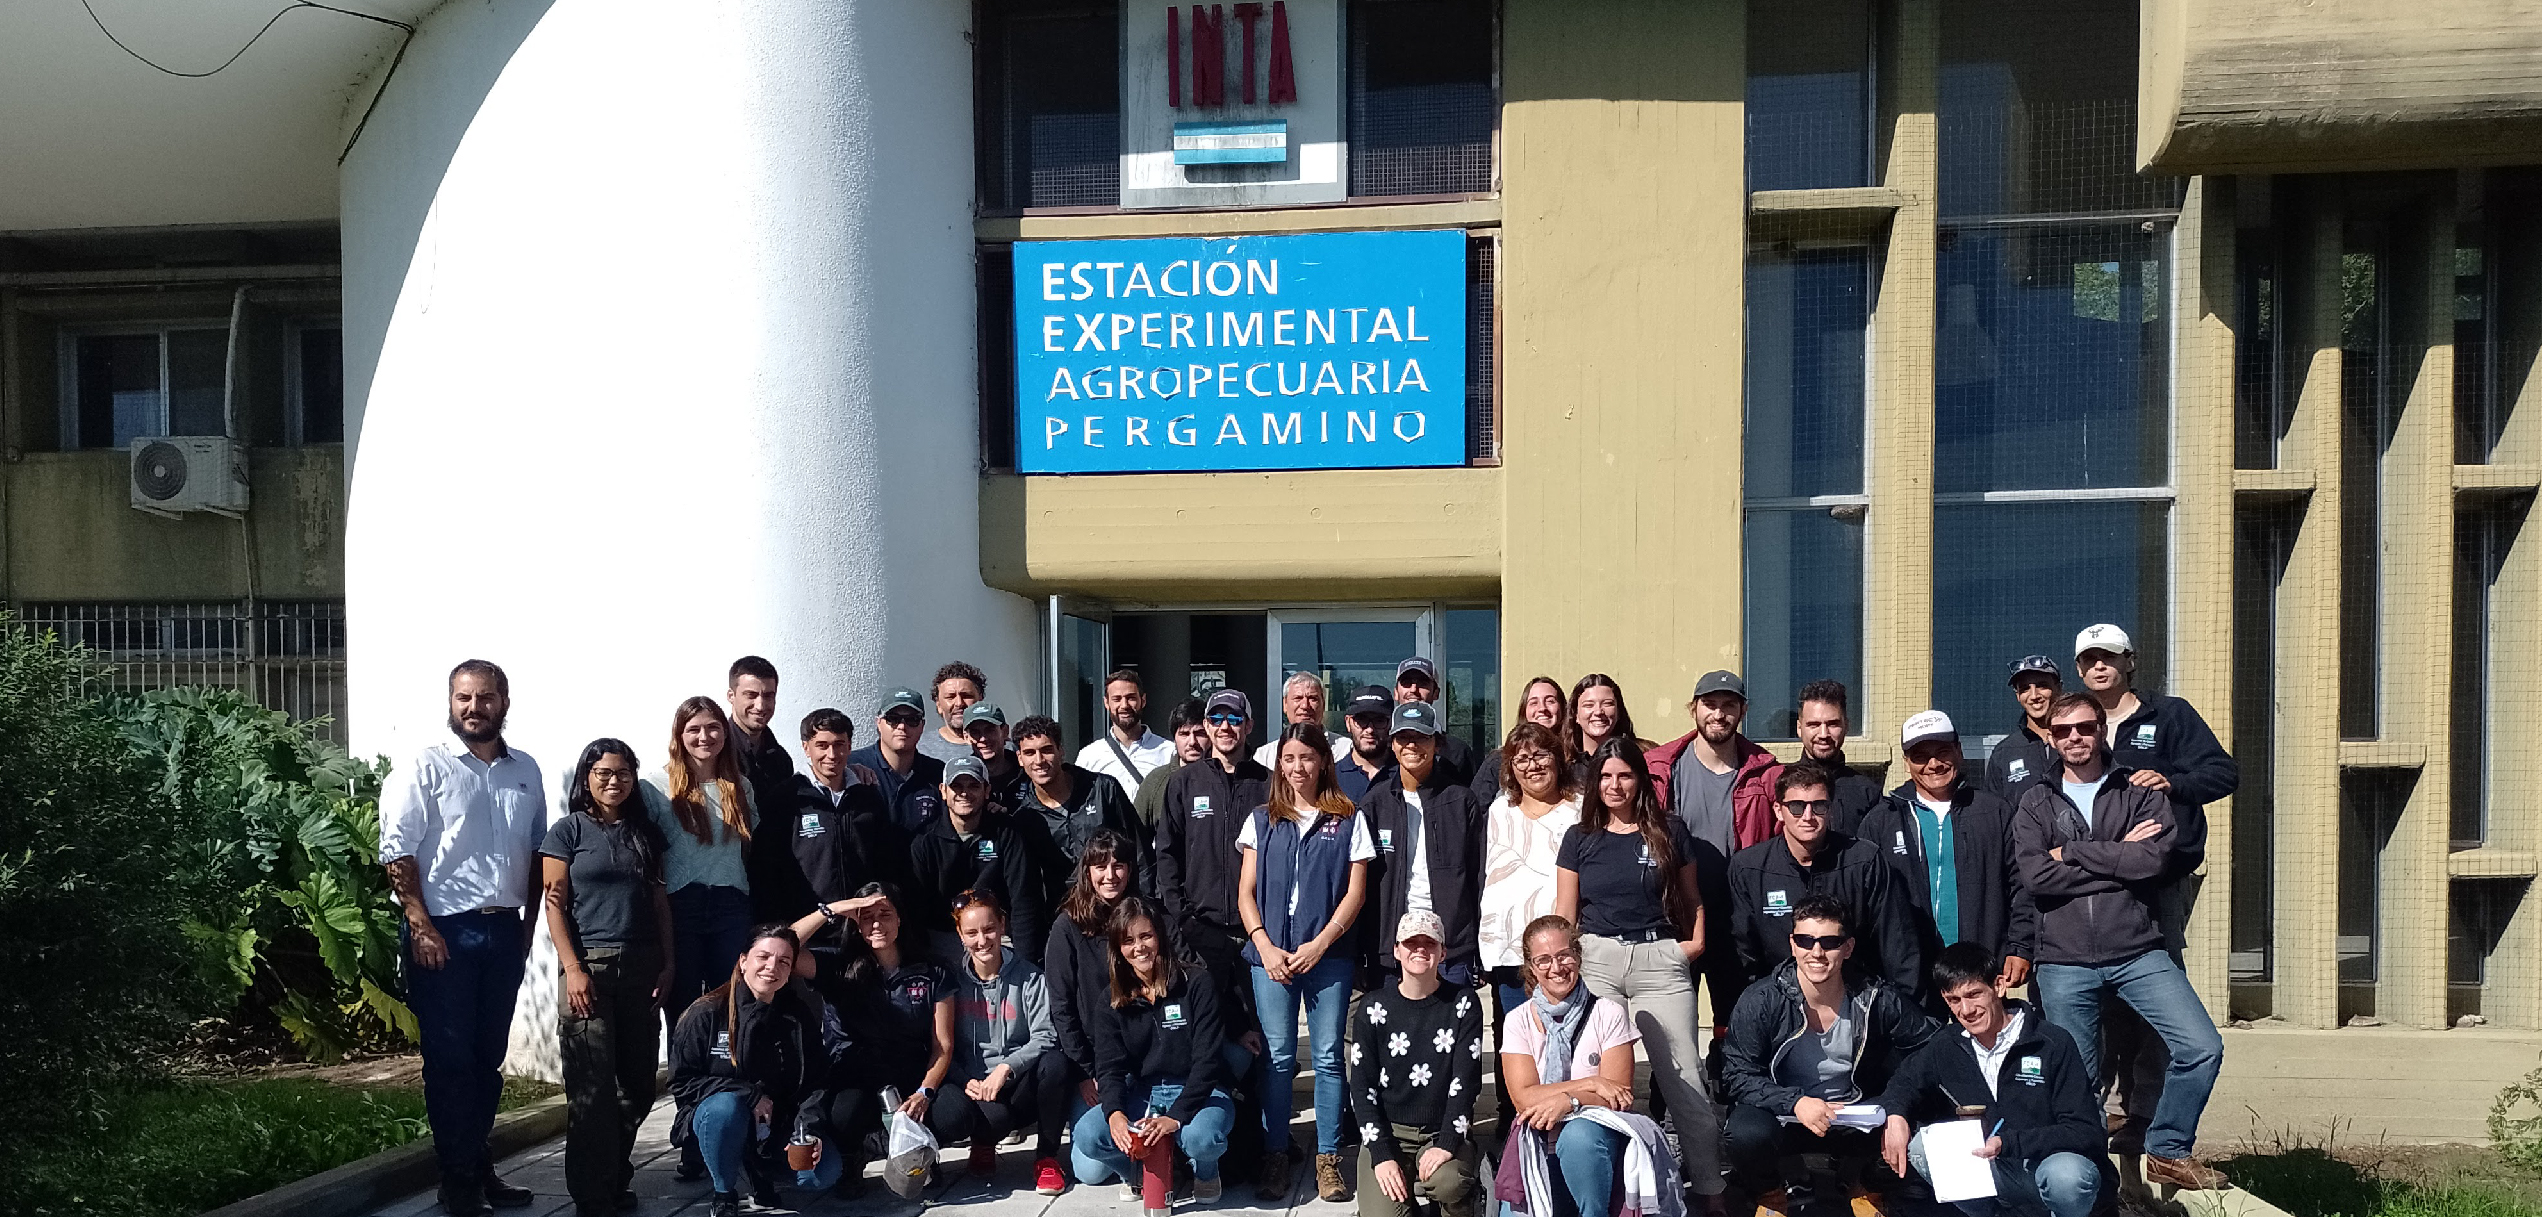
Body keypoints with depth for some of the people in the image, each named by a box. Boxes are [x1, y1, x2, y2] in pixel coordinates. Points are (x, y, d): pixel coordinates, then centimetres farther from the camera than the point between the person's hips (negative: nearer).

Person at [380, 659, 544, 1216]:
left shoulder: (526, 771, 10)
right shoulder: (426, 769, -6)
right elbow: (398, 854, -10)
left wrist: (528, 924, 11)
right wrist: (422, 928, -15)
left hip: (504, 931, 5)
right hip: (443, 932, -5)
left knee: (488, 1057, 13)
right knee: (449, 1059, 1)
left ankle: (479, 1165, 25)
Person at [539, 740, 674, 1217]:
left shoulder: (646, 833, 13)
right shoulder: (568, 831, 2)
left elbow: (660, 902, 13)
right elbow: (555, 905, -3)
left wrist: (667, 963, 5)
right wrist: (573, 969, -11)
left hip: (640, 967, 4)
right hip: (589, 966, -4)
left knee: (637, 1082, 4)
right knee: (592, 1086, -3)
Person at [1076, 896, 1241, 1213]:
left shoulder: (1196, 987, -8)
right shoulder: (1112, 1000, 3)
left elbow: (1207, 1060, -14)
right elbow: (1109, 1065, -5)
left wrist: (1176, 1116, -27)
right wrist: (1114, 1113, -27)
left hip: (1196, 1092, -3)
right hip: (1139, 1094, 3)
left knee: (1201, 1138, -37)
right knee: (1086, 1137, -26)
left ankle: (1205, 1171, 2)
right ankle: (1138, 1167, 7)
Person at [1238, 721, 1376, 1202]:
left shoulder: (1349, 820, 6)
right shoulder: (1262, 819, 10)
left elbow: (1355, 892, 2)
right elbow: (1246, 893, 8)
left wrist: (1319, 945, -9)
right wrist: (1265, 947, -6)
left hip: (1328, 955, -1)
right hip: (1270, 955, 1)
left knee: (1328, 1057, 1)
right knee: (1278, 1057, 2)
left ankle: (1328, 1158, 10)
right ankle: (1275, 1157, 10)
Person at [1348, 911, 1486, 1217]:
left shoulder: (1463, 1003, 0)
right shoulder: (1374, 1009, 0)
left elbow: (1466, 1079, -5)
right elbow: (1362, 1088, 0)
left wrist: (1447, 1144, -17)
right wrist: (1381, 1155, -12)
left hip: (1444, 1132, 0)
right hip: (1388, 1132, 0)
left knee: (1448, 1183, -32)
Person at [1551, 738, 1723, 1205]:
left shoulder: (1670, 832, 8)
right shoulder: (1580, 838, 9)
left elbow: (1691, 898, 19)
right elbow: (1564, 915, 11)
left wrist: (1696, 941, 4)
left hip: (1660, 960, -1)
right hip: (1595, 960, 1)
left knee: (1683, 1076, -2)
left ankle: (1709, 1185, 9)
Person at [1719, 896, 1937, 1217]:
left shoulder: (1878, 998, -11)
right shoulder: (1760, 1002, -15)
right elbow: (1739, 1075, -12)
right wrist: (1795, 1103, -27)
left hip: (1855, 1115, 2)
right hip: (1783, 1114, -1)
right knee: (1748, 1136, -34)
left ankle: (1843, 1178, 8)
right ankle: (1795, 1181, 5)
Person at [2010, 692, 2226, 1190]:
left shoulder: (2140, 793, 8)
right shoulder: (2036, 803, 8)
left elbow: (2155, 859, -11)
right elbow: (2036, 877, -8)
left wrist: (2072, 852, -9)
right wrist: (2117, 859, -9)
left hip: (2137, 951, 0)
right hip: (2064, 961, 0)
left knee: (2202, 1047, -13)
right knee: (2076, 1078, 3)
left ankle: (2168, 1152, 6)